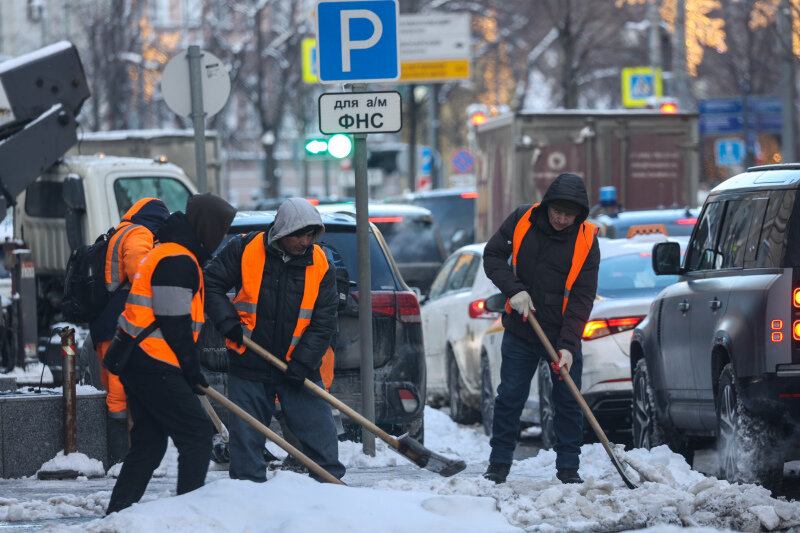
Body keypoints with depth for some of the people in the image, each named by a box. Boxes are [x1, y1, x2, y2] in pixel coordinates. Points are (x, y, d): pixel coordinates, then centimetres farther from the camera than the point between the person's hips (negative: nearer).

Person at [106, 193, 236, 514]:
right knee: (197, 434, -7)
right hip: (154, 367, -11)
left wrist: (190, 370, 20)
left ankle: (117, 515, 15)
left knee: (148, 444, 14)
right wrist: (193, 371, -9)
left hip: (137, 364, 11)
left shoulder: (166, 254, 20)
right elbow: (175, 325, -18)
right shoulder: (178, 261, -15)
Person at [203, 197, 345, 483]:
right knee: (246, 436, 4)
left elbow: (324, 321, -3)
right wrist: (228, 323, -9)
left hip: (297, 367, 1)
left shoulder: (321, 264, -4)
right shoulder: (245, 250, -8)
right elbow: (211, 283, 2)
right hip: (249, 365, -1)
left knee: (320, 432, 0)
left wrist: (302, 362, -12)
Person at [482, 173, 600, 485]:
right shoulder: (522, 221, -6)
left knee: (568, 401, 1)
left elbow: (582, 299, -13)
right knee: (510, 398, 4)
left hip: (563, 336, -1)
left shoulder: (586, 242, -12)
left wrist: (568, 346, -21)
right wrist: (514, 290, -16)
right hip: (520, 331, 1)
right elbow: (493, 256, 1)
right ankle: (499, 464, 13)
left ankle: (568, 468, 10)